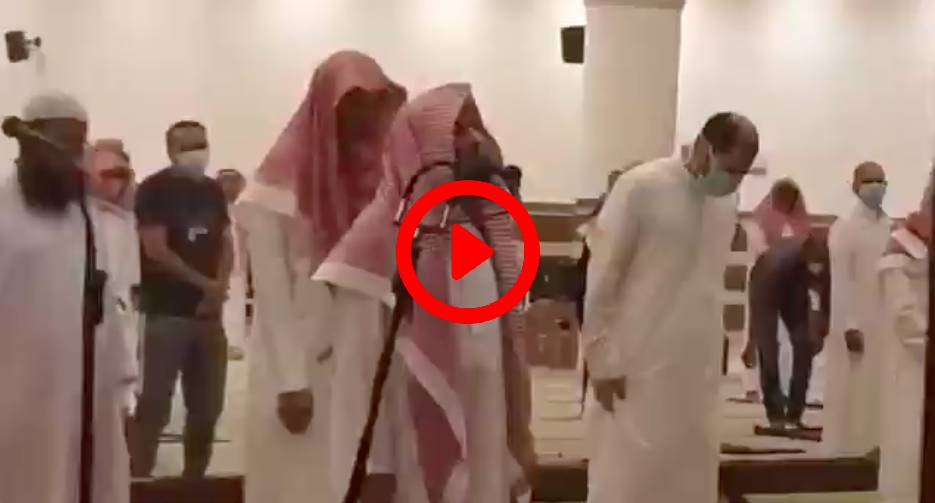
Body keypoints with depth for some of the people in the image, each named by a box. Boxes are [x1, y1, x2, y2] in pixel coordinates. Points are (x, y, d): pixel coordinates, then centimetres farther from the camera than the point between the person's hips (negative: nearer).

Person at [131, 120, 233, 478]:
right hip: (167, 312, -6)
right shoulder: (155, 189, -4)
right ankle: (139, 478, -4)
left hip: (208, 312, 6)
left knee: (207, 406, 9)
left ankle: (195, 476, 20)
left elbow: (226, 244, 12)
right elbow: (156, 250, -13)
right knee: (155, 403, -8)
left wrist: (219, 287, -6)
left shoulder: (213, 191, 14)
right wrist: (204, 283, -10)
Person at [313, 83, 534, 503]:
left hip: (485, 458, 6)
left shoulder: (486, 238, 10)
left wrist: (520, 443, 12)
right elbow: (360, 368, -13)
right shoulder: (380, 243, -10)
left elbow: (509, 348, 12)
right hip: (415, 461, -6)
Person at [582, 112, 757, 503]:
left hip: (697, 369, 6)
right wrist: (602, 360, -11)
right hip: (638, 365, -6)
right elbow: (601, 278, -9)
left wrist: (715, 352, 13)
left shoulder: (727, 204, 8)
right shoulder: (640, 189, -10)